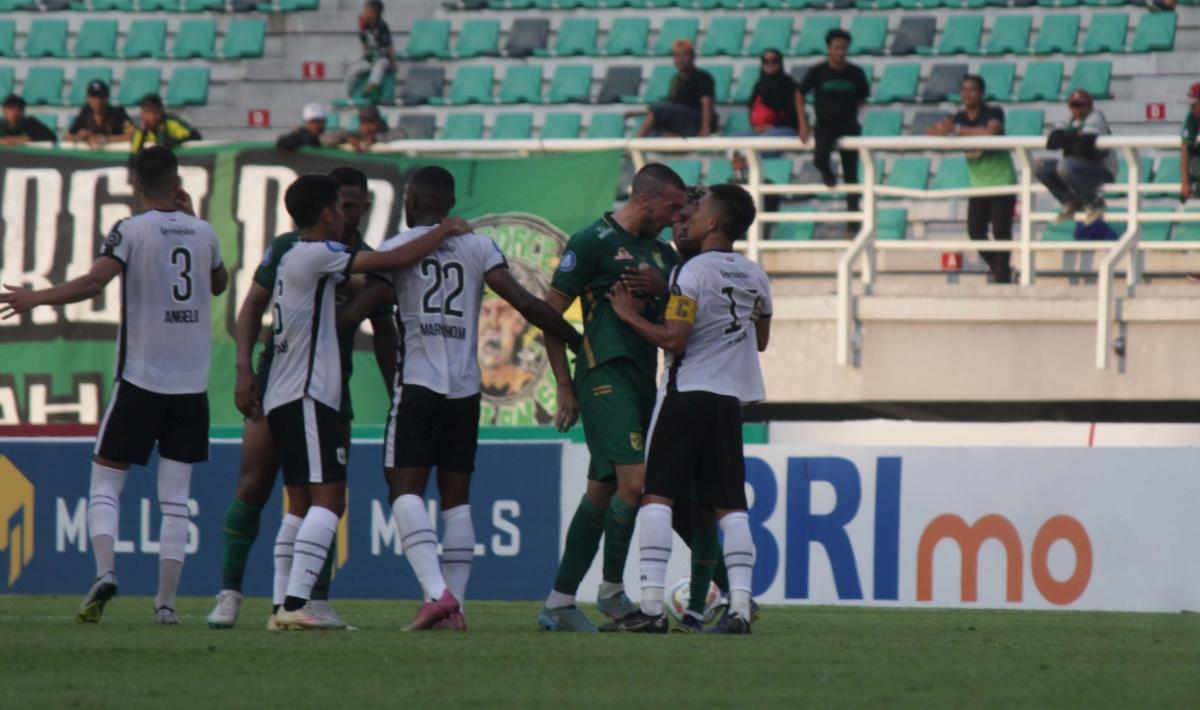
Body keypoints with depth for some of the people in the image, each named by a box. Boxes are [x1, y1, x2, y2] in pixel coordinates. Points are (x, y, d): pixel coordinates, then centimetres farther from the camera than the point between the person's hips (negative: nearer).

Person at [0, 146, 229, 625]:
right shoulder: (203, 233, 5)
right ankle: (166, 601, 0)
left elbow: (94, 282, -23)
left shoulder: (131, 231, -8)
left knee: (105, 483, 6)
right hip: (191, 385, 3)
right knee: (175, 499, 5)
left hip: (140, 380, -3)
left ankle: (104, 570, -17)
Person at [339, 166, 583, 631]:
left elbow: (359, 310, -7)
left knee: (406, 488, -4)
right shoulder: (479, 247, 8)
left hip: (418, 383, -4)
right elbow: (525, 303, 0)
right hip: (466, 387, 4)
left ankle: (437, 591, -23)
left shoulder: (396, 248, 1)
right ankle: (454, 605, 4)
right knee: (456, 497, 10)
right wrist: (579, 341, 10)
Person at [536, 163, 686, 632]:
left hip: (642, 380, 8)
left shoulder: (662, 254, 19)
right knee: (635, 479, -18)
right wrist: (565, 386, -7)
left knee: (602, 493, 9)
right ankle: (612, 590, -7)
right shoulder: (594, 241, -5)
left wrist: (662, 288, -4)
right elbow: (550, 312, -5)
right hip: (605, 377, -8)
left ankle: (559, 603, 13)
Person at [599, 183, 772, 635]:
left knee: (657, 496, -4)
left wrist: (631, 315, -4)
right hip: (731, 398, 6)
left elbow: (674, 340, -16)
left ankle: (651, 606, -12)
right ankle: (739, 606, -4)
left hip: (687, 393, -6)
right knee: (730, 505, 5)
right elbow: (760, 340, 22)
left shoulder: (692, 272, -12)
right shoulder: (755, 277, 10)